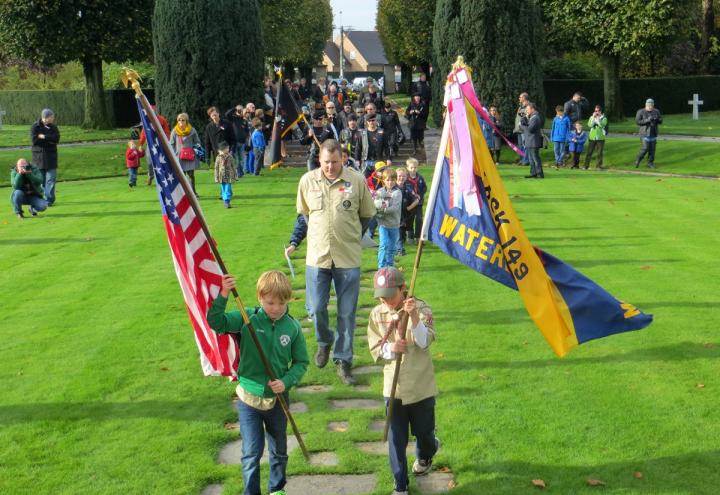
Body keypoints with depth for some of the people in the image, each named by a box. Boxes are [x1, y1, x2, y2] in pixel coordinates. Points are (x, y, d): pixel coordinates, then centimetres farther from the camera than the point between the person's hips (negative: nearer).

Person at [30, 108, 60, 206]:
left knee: (51, 178, -6)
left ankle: (49, 200, -3)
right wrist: (49, 140, -11)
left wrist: (43, 137, -15)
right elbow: (34, 140, -14)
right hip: (39, 156, -2)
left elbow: (56, 138, -10)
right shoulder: (35, 127, -2)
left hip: (51, 156, 2)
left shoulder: (53, 127, 6)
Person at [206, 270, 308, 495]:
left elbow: (301, 362, -1)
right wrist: (223, 296, -37)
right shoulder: (248, 318, -12)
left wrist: (286, 382, -17)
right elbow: (216, 323, -23)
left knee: (279, 450, 20)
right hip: (249, 398, -2)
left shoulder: (292, 327, -9)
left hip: (277, 398, 2)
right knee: (252, 452, -1)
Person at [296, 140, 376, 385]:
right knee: (316, 308, 3)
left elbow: (367, 215, 9)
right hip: (317, 256, 1)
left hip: (348, 258, -1)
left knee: (347, 313, 4)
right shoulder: (307, 180, 1)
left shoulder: (357, 180, -5)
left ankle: (343, 360, 18)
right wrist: (320, 234, 12)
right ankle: (324, 342, 34)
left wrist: (350, 236, 7)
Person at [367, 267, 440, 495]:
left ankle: (425, 456, 50)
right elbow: (374, 350, 1)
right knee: (396, 439, 6)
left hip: (421, 386, -2)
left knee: (423, 432, 15)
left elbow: (425, 341, -27)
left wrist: (414, 317, -43)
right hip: (393, 387, 2)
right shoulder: (377, 314, -2)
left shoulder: (421, 308, -14)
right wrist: (390, 348, -21)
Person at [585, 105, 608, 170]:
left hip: (600, 138, -1)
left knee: (600, 152, 0)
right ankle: (586, 165, 2)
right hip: (592, 137, 1)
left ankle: (599, 165, 10)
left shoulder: (604, 118, 2)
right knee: (589, 152, -1)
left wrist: (598, 118, -17)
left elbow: (602, 125, -17)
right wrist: (593, 117, -14)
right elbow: (590, 125, -9)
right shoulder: (592, 117, 8)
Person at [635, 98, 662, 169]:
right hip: (645, 133, -4)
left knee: (652, 149, 2)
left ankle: (650, 163, 10)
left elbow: (660, 121, 7)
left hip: (653, 133, 4)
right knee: (645, 149, -11)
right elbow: (637, 121, -13)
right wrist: (647, 120, -23)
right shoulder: (640, 112, -6)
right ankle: (637, 161, 10)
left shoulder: (656, 111, 6)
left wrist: (656, 119, -16)